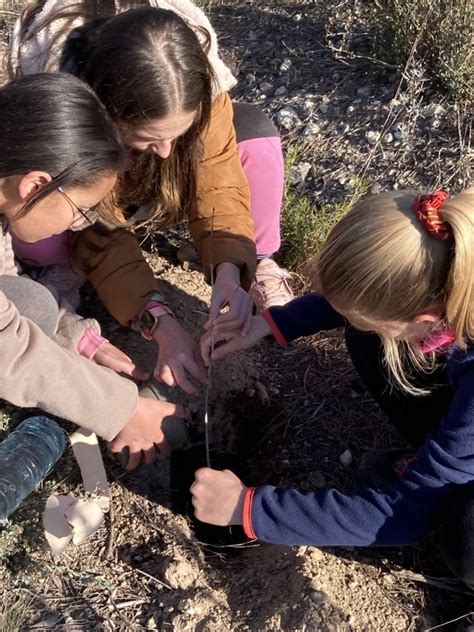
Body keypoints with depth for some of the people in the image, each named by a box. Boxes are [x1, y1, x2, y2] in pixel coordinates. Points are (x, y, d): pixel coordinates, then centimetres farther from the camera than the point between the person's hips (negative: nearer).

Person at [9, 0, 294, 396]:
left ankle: (258, 264, -9)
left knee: (257, 133, -26)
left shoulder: (199, 78, -34)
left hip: (162, 182, 2)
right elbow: (98, 231, -35)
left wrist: (229, 270, -48)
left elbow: (218, 179, -30)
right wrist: (159, 321, -45)